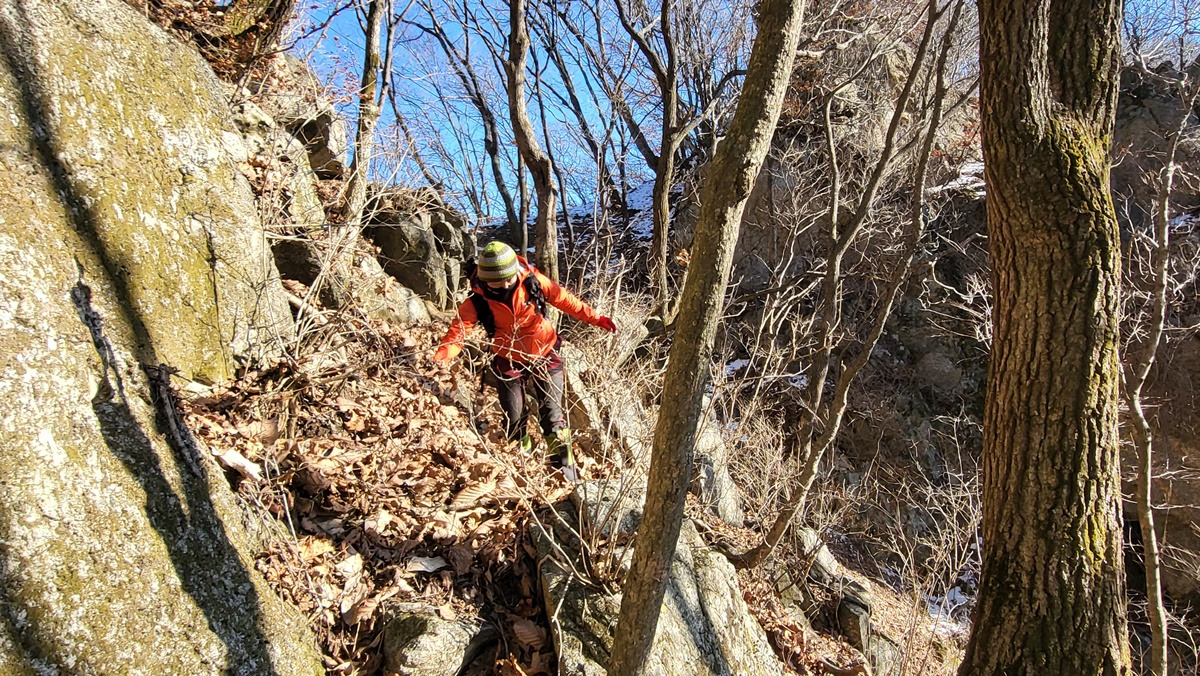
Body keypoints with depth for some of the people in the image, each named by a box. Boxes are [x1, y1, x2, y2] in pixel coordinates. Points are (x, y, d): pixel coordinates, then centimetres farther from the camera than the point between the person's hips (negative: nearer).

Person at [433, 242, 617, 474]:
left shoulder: (533, 281, -18)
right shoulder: (477, 299, -19)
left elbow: (565, 300, -9)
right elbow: (458, 330, -24)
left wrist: (596, 318, -9)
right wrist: (438, 359, -41)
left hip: (545, 356, -1)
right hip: (509, 362, 1)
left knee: (552, 416, 0)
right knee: (513, 421, 8)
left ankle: (565, 469, 14)